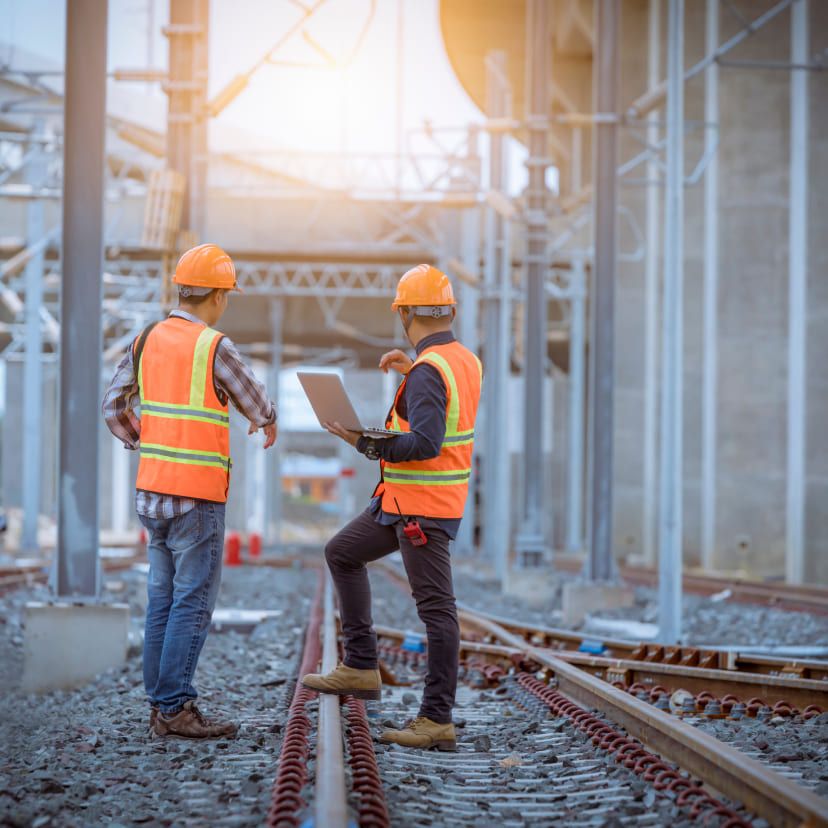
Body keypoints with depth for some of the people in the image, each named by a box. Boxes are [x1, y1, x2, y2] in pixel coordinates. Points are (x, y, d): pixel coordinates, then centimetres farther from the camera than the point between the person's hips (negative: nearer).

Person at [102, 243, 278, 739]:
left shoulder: (147, 340, 7)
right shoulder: (214, 347, -12)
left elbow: (114, 407, 13)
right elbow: (257, 406, 0)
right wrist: (269, 422, 24)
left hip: (152, 491, 7)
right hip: (198, 496, -7)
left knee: (164, 599, 10)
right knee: (193, 602, -4)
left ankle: (162, 705, 12)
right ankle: (174, 707, -6)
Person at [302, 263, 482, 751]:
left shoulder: (429, 370, -19)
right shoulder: (467, 360, 9)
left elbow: (426, 443, -28)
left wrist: (364, 442, -19)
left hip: (421, 506, -10)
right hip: (402, 501, 10)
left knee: (436, 608, -7)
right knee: (343, 554, 20)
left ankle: (438, 720, -4)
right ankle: (361, 669, 19)